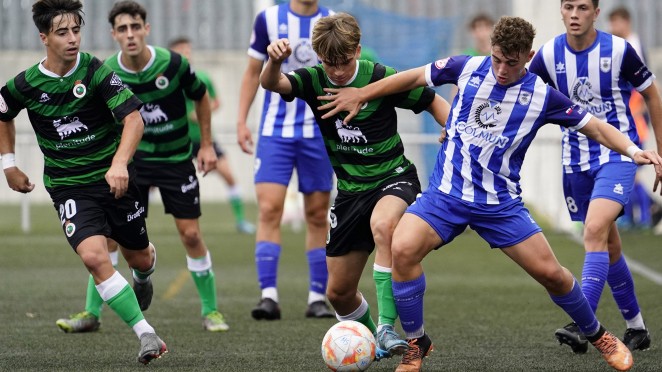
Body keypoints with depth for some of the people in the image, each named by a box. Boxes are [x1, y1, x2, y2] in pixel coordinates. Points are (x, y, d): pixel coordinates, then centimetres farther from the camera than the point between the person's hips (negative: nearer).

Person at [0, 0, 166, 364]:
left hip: (113, 177, 0)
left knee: (139, 258, 14)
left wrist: (119, 163, -35)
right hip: (68, 187, 0)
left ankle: (143, 278, 55)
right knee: (94, 256, -24)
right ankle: (146, 334, -20)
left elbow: (133, 118, -20)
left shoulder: (96, 71, -13)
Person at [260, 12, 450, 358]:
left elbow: (434, 103, -2)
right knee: (339, 292, 6)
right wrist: (274, 61, -48)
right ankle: (370, 340, 37)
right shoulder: (314, 81, -6)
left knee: (382, 225, -40)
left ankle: (386, 327, -35)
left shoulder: (381, 77, -14)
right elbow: (272, 83, -25)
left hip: (393, 178, -4)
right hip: (350, 190, 4)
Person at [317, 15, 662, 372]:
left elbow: (595, 126, 0)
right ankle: (416, 342, -4)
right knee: (402, 249, -24)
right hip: (445, 193, 0)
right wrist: (360, 95, 14)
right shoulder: (467, 68, -3)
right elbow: (415, 77, 11)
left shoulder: (542, 95, -5)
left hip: (501, 204, 0)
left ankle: (597, 335, 25)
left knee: (550, 273, -5)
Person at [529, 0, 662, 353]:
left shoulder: (619, 50, -11)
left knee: (595, 232, -23)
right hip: (575, 161, 4)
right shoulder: (548, 55, -3)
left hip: (617, 155, -4)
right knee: (608, 245, 12)